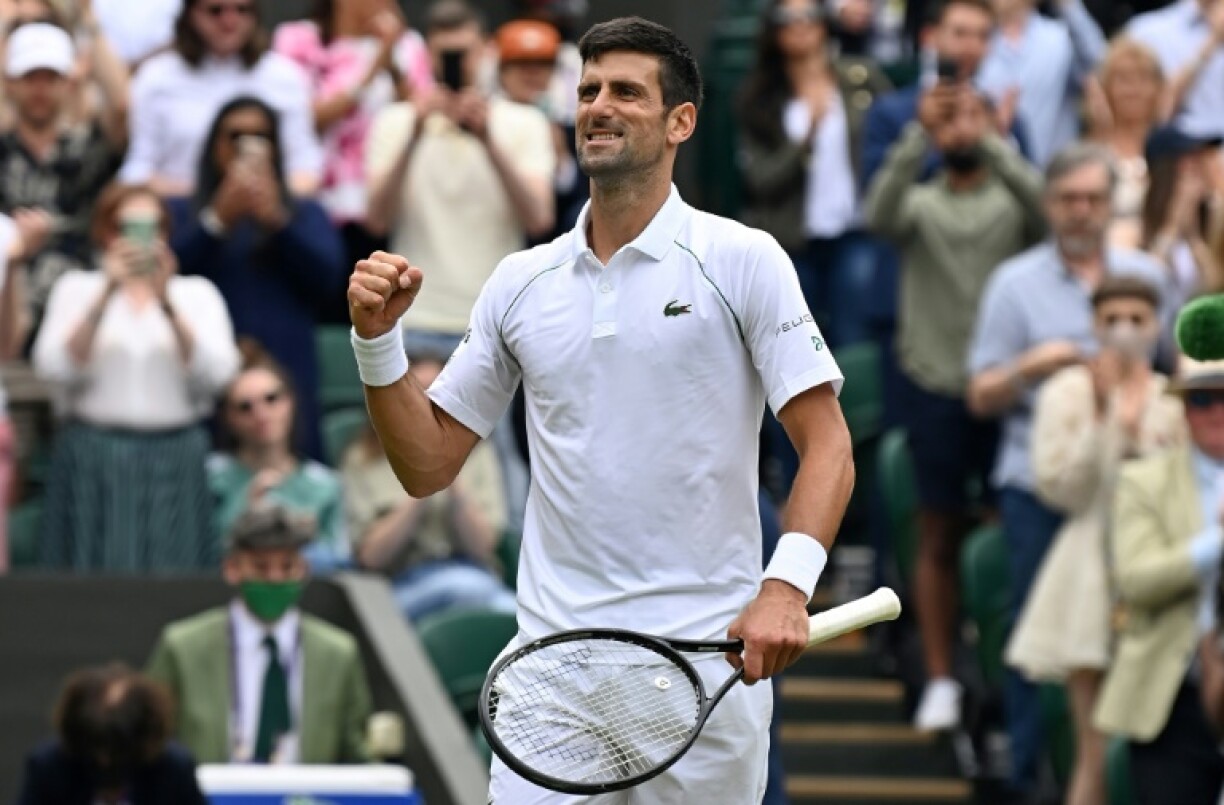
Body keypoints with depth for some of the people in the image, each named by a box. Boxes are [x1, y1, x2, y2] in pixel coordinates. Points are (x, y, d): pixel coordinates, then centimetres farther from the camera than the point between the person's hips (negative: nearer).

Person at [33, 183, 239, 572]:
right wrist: (108, 293, -15)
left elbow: (216, 375, -6)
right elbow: (54, 369, -8)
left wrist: (167, 303, -16)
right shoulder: (77, 288, 9)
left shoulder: (197, 293, 10)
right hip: (94, 461, 0)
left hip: (175, 464, 1)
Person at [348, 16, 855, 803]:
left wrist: (786, 585, -22)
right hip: (554, 651, 3)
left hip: (708, 659, -3)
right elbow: (427, 466, 13)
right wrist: (378, 339, -2)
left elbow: (827, 445, -7)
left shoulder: (743, 260, -1)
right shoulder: (520, 282, 10)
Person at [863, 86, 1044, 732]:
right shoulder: (920, 205, 7)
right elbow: (879, 214, -16)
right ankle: (940, 680, 12)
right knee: (939, 539, 6)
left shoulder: (1011, 202, 5)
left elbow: (1042, 201, -18)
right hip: (934, 385, 1)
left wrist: (990, 143, -25)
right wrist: (918, 135, -24)